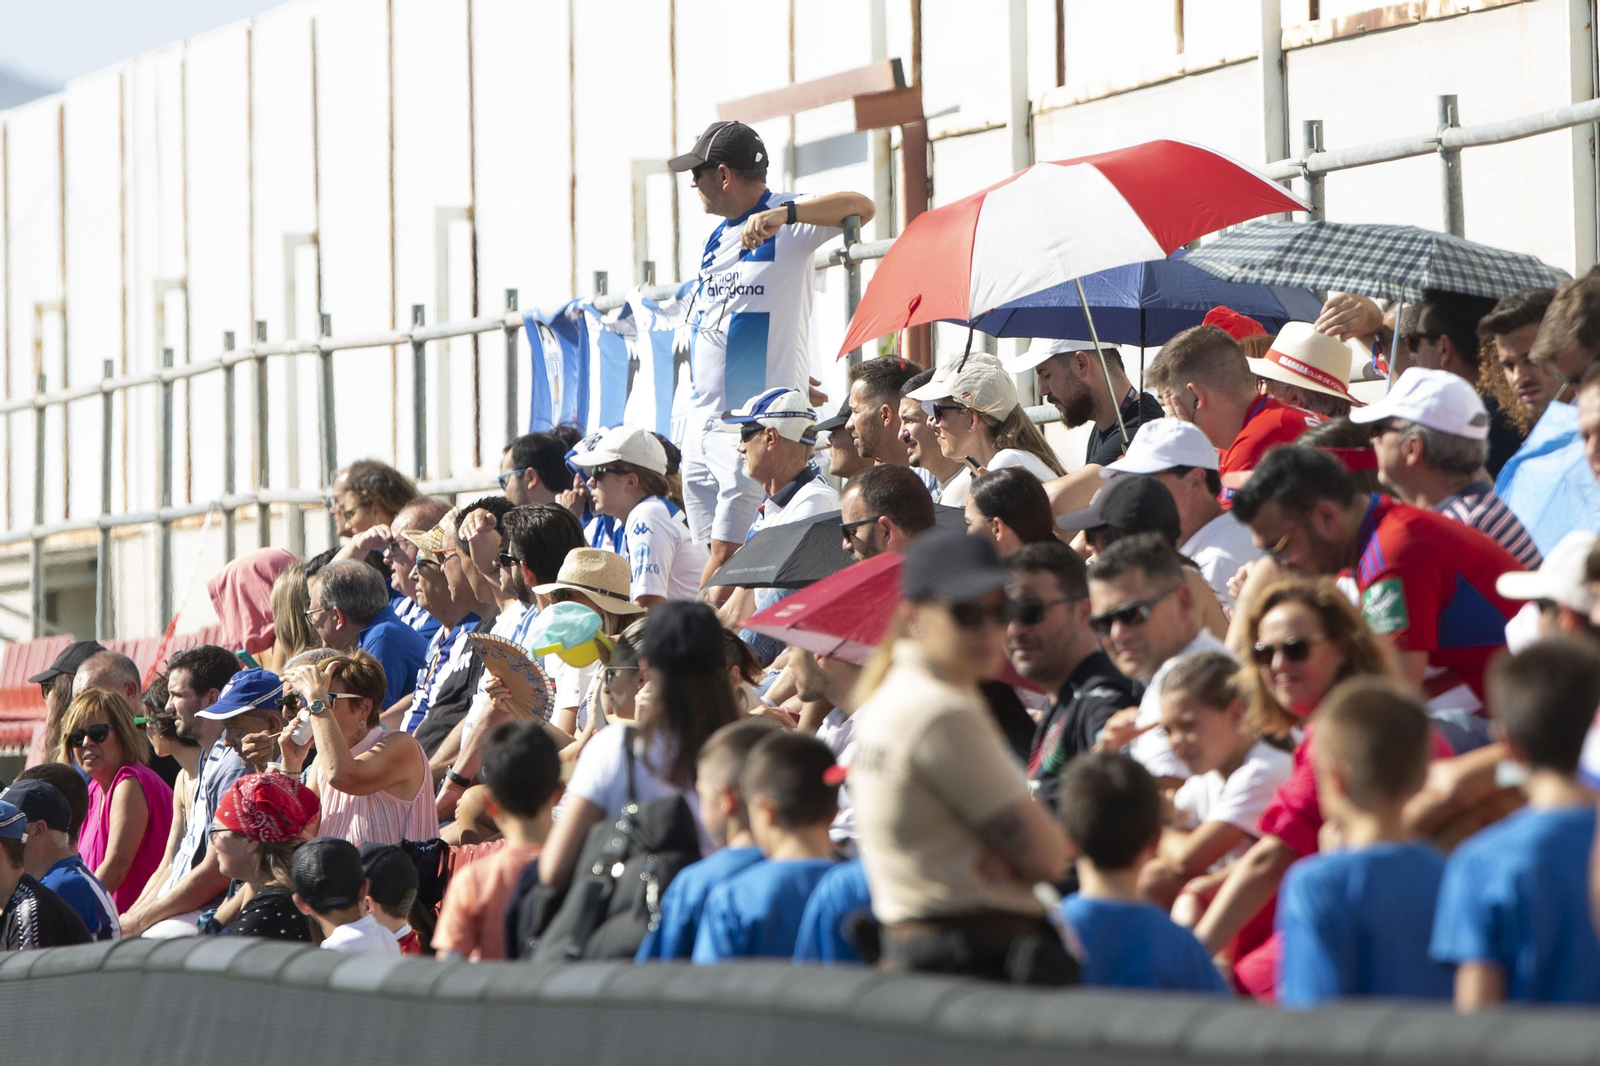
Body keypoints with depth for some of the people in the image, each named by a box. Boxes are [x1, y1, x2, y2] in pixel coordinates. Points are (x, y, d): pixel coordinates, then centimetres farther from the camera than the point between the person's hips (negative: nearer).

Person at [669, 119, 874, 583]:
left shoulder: (785, 221, -7)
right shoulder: (716, 239, 18)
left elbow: (861, 208, -23)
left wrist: (784, 213, -37)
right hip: (702, 419, 8)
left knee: (728, 552, -13)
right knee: (711, 552, 6)